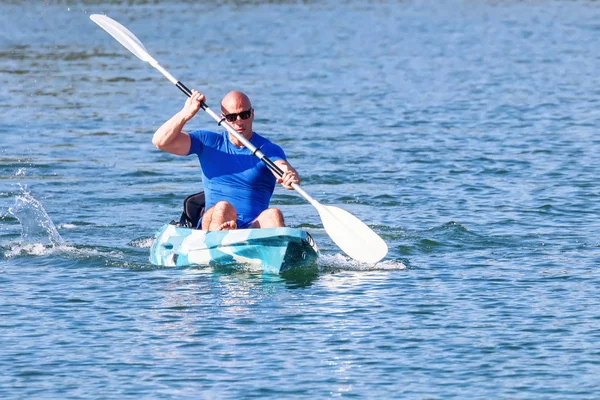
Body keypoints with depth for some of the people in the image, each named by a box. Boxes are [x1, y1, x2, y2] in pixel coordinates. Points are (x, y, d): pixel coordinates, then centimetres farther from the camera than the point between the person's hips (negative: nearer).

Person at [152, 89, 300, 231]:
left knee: (273, 214, -32)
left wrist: (290, 176, -41)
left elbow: (285, 169, -15)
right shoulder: (208, 143, 14)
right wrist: (187, 113, -6)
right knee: (223, 208, -32)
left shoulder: (268, 150, 7)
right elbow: (160, 141, 6)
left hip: (254, 228, -1)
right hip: (212, 225, 1)